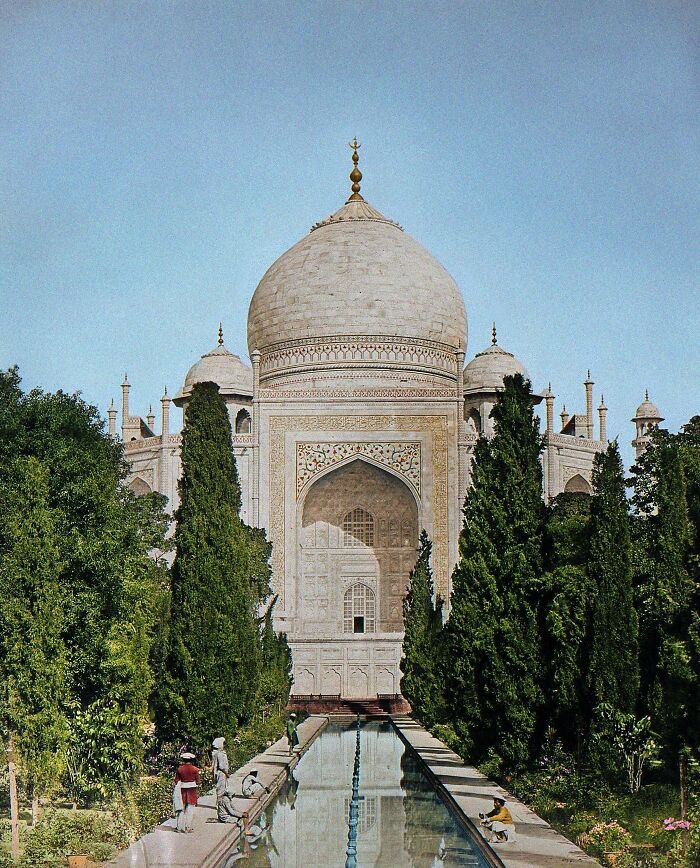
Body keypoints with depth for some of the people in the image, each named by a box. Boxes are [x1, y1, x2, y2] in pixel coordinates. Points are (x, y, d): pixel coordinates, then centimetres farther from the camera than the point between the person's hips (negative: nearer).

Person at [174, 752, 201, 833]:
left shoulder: (179, 769, -3)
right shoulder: (194, 769, -7)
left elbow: (177, 781, 1)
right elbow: (198, 781, -3)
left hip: (182, 790, 2)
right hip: (192, 790, -2)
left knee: (182, 808, 10)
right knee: (190, 808, 5)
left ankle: (180, 827, 9)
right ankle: (188, 827, 5)